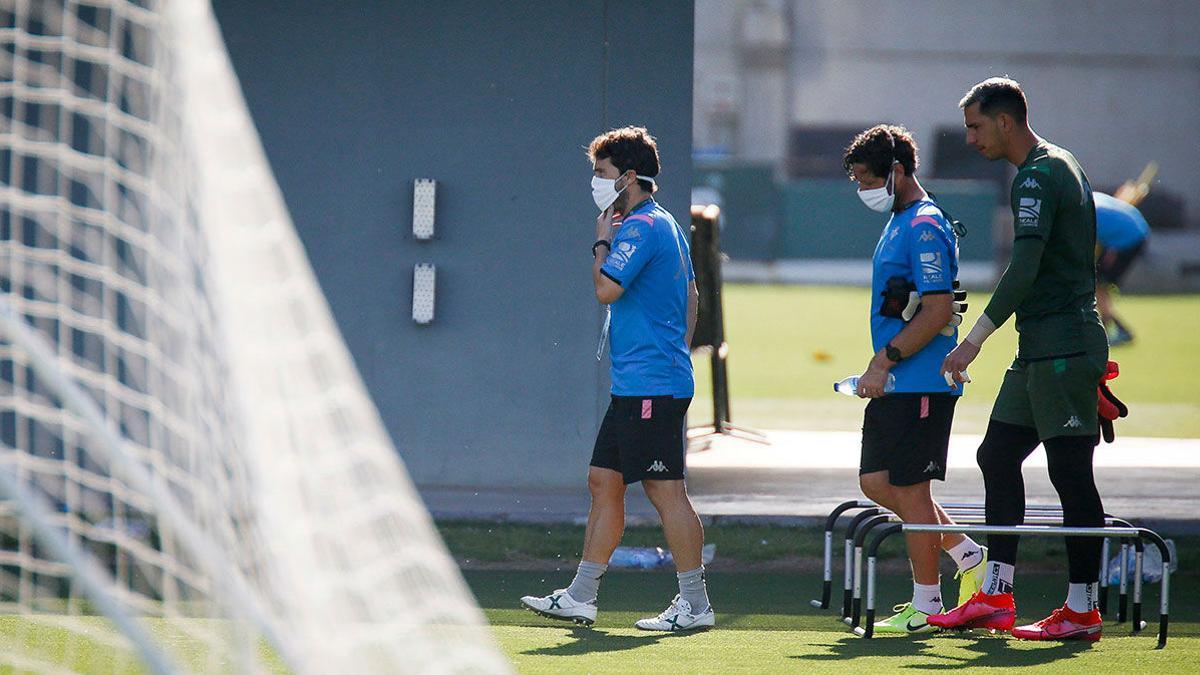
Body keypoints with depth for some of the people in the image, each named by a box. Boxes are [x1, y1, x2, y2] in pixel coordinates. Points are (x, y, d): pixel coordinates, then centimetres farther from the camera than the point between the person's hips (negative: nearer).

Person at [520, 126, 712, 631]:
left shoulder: (640, 227, -13)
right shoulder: (666, 226, 18)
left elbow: (606, 289, -20)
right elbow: (691, 296, 24)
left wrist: (601, 241, -5)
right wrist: (676, 354, 25)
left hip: (652, 387, -11)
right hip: (634, 386, 11)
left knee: (666, 492, -7)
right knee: (603, 482, 11)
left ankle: (695, 604, -3)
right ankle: (580, 598, 14)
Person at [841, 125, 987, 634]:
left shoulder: (925, 228, -15)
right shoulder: (898, 224, 17)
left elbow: (937, 311, -22)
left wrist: (884, 363, -21)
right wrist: (880, 365, 17)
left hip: (921, 383, -10)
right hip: (895, 384, 10)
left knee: (909, 488, -5)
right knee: (876, 483, 11)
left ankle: (925, 606, 3)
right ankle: (968, 555, 19)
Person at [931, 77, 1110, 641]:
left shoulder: (1038, 177, -14)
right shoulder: (1058, 167, 19)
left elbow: (1024, 270, -22)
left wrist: (977, 336, -21)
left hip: (1062, 349, -11)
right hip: (1041, 350, 11)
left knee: (1071, 473, -7)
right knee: (997, 455, 11)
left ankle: (1082, 610, -4)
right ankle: (995, 596, 13)